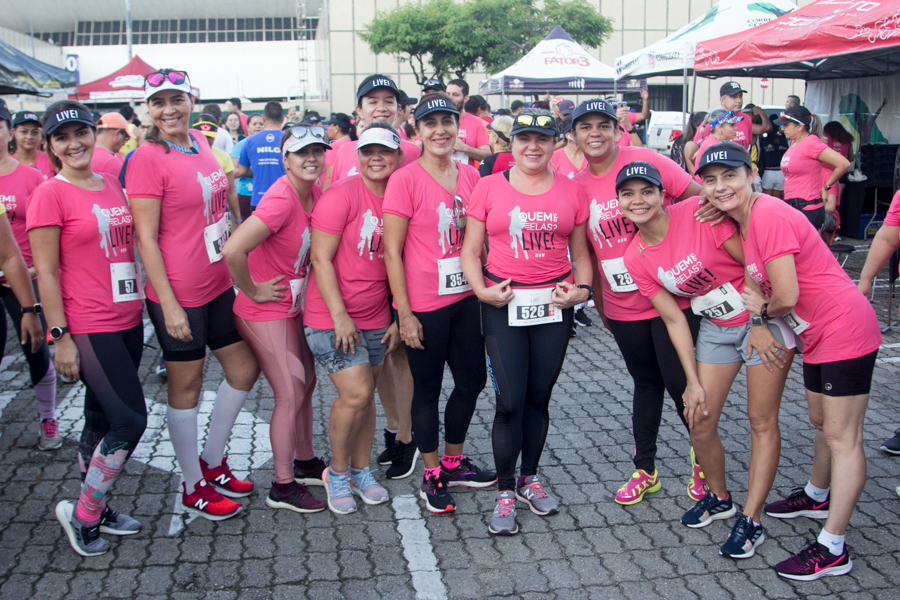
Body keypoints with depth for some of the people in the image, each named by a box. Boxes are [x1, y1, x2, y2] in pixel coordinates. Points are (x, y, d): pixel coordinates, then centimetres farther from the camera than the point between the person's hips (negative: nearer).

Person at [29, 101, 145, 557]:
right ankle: (80, 514, 9)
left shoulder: (112, 185, 11)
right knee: (130, 420, -9)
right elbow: (45, 272, -10)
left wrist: (141, 305, 16)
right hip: (87, 329, -6)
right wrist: (60, 337, -12)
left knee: (102, 419, 15)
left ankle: (95, 509, 29)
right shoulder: (49, 195, -8)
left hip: (127, 320, 7)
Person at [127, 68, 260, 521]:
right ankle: (194, 487, 24)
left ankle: (212, 461, 33)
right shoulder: (148, 158, -15)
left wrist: (236, 270, 17)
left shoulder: (199, 143, 7)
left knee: (245, 369, 15)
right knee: (186, 386, 6)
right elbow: (146, 238, -16)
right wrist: (169, 305, -18)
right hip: (179, 294, -8)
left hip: (219, 284, 8)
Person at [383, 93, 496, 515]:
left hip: (465, 297, 6)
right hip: (423, 303, -6)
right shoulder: (405, 180, -11)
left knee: (472, 380, 15)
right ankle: (432, 477, 24)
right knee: (427, 388, 7)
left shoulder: (470, 176, 5)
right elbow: (392, 251, -11)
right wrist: (405, 312, -13)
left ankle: (453, 462, 36)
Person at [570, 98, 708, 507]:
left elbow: (699, 198, -6)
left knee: (680, 383, 1)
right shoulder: (576, 186, 2)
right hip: (622, 307, 4)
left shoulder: (646, 161, -10)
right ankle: (645, 470, 29)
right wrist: (597, 301, 15)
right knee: (646, 382, 17)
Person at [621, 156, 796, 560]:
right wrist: (693, 381, -3)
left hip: (764, 318, -5)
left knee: (761, 420, -2)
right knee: (699, 421, 4)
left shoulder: (699, 214, -21)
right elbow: (673, 319, -1)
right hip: (715, 327, 5)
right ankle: (718, 498, 31)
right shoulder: (636, 258, -6)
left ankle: (752, 520, 9)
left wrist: (760, 322, -15)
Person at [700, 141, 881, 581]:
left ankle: (832, 550, 1)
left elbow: (786, 297, -25)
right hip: (817, 332, 10)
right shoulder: (741, 221, 7)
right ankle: (818, 497, 48)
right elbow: (763, 284, 9)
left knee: (842, 437, -5)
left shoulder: (769, 215, -23)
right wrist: (760, 315, -12)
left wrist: (763, 310, -4)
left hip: (844, 330, -10)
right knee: (822, 422, 26)